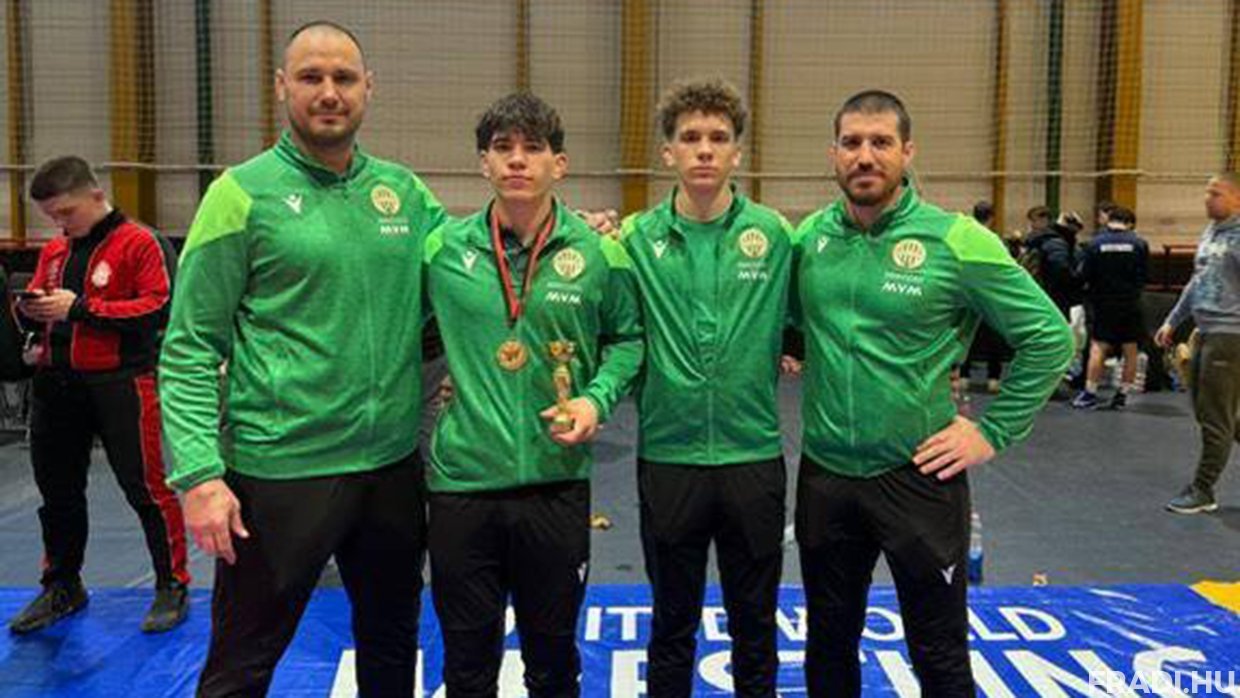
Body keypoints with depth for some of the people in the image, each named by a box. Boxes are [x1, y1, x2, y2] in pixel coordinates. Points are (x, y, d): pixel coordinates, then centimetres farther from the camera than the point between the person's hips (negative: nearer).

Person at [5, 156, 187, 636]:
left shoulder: (140, 243, -8)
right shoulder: (54, 252, 13)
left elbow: (161, 308, -17)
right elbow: (36, 299, 22)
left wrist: (80, 308, -18)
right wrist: (31, 308, -4)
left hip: (120, 384, -7)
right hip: (56, 385, 7)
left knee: (145, 486, -3)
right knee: (58, 489, 16)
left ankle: (172, 586, 10)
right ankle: (62, 586, 32)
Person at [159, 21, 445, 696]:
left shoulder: (405, 191, 6)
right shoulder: (243, 193, -7)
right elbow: (190, 349, -8)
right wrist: (198, 474, -16)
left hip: (394, 463, 5)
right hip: (279, 470, -4)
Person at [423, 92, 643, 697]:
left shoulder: (600, 254, -3)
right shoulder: (442, 249, -2)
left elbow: (627, 338, 8)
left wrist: (597, 398, -8)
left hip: (557, 482, 0)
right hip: (461, 481, 1)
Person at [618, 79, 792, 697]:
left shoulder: (775, 234, -2)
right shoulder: (636, 239, -2)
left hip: (754, 456, 0)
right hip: (667, 457, 0)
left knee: (755, 625, 16)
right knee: (672, 625, 16)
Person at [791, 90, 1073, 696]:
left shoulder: (956, 240, -11)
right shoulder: (809, 236, 1)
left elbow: (1049, 337, -7)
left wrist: (993, 430, -8)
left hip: (918, 478, -3)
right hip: (823, 476, 4)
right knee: (828, 647, 20)